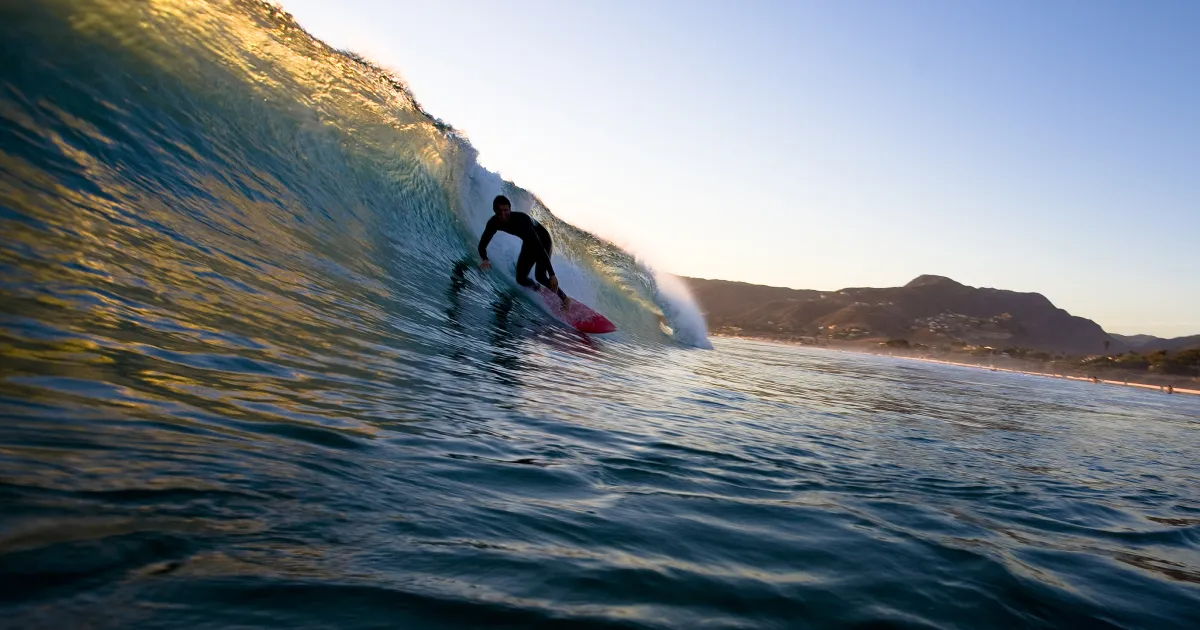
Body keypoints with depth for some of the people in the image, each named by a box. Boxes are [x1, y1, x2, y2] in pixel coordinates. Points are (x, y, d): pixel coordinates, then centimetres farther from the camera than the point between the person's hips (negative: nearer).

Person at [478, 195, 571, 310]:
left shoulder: (521, 219, -39)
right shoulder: (494, 223, -22)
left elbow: (539, 248, -42)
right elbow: (482, 245, -12)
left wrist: (551, 274, -47)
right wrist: (485, 259, -37)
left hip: (543, 241, -6)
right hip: (528, 244, 6)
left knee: (540, 276, -24)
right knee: (521, 279, 1)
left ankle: (565, 298, -3)